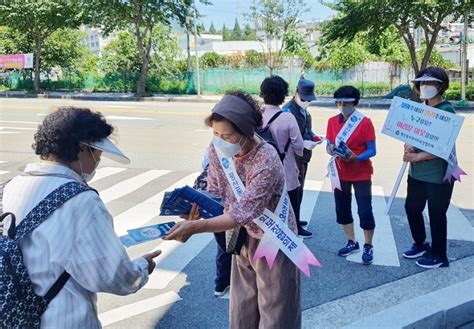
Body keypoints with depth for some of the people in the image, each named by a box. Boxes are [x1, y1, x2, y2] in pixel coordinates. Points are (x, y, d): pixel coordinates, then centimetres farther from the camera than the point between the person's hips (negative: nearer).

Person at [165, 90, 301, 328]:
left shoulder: (267, 160, -32)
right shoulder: (217, 149, -11)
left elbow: (243, 212, -36)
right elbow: (215, 193, -1)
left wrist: (195, 227, -42)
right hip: (243, 238, 6)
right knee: (242, 309, 20)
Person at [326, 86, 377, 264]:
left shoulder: (365, 122, -12)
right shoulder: (332, 121, 1)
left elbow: (372, 150, -12)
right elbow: (329, 144, 6)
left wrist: (356, 157, -30)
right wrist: (330, 149, -17)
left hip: (361, 174, -4)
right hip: (340, 172, 5)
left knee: (365, 211, -2)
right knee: (342, 209, 11)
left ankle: (368, 247, 16)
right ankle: (351, 242, 28)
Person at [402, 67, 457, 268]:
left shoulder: (446, 110, -14)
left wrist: (417, 156, -21)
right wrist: (408, 146, -9)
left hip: (438, 175, -7)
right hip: (417, 172, 7)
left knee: (436, 214, 5)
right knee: (412, 207, 17)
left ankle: (439, 256, 23)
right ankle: (420, 244, 38)